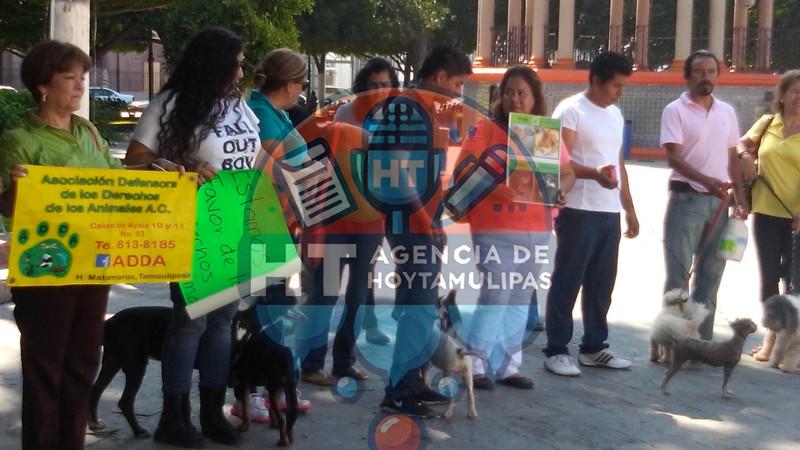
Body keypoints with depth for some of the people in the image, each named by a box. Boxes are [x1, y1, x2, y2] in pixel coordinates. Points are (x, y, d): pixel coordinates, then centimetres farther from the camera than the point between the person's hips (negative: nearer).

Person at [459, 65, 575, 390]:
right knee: (496, 294, -11)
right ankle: (476, 364, 2)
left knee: (520, 299, 10)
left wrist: (558, 189, -8)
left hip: (537, 231, 5)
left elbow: (567, 174, 14)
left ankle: (507, 365, 20)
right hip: (494, 230, -5)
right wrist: (492, 187, -26)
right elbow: (463, 172, -11)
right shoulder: (486, 129, -3)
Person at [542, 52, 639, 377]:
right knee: (567, 282, -2)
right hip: (578, 210, -7)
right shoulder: (571, 110, -6)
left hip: (610, 212, 8)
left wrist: (629, 208, 20)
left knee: (601, 283, 11)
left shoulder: (615, 114, 18)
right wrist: (594, 173, -32)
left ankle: (593, 347, 21)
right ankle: (556, 350, 4)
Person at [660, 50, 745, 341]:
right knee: (678, 273, -3)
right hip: (686, 199, -5)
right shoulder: (675, 111, -4)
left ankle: (702, 339, 18)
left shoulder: (727, 112, 12)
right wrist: (705, 180, -28)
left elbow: (732, 156, 17)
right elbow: (673, 157, -14)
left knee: (710, 273, 10)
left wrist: (740, 193, 6)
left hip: (718, 201, 5)